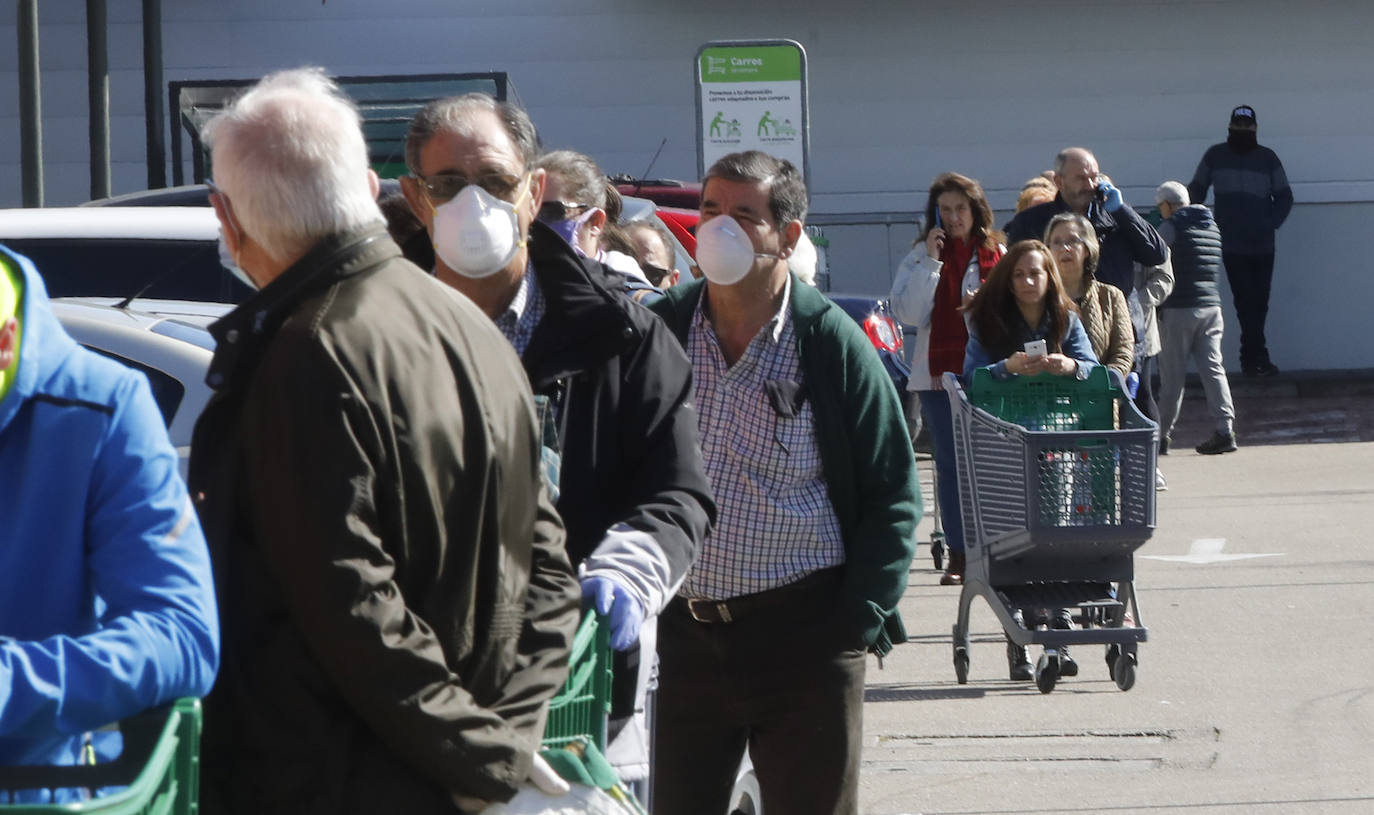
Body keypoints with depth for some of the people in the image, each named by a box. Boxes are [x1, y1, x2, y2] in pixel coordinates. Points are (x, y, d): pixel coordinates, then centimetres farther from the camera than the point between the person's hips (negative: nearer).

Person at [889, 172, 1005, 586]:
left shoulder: (997, 254, 8)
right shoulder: (920, 257, 6)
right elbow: (907, 312, -5)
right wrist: (931, 262, -10)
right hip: (938, 372, 0)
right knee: (949, 464, 1)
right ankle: (958, 555, 4)